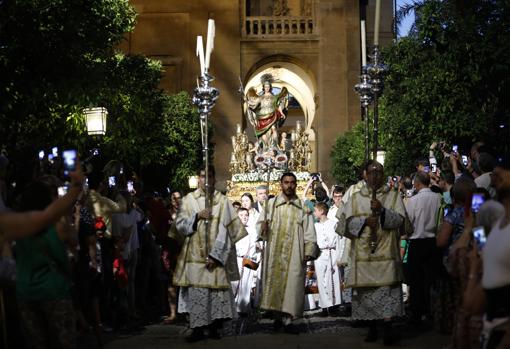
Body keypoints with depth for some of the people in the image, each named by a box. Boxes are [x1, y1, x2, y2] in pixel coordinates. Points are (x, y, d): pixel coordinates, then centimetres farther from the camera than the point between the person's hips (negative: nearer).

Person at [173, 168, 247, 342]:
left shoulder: (222, 200, 1)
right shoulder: (189, 199, 7)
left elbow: (225, 230, -4)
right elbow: (180, 224, 3)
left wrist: (215, 255, -11)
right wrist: (197, 216, -13)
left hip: (215, 255, -1)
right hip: (194, 255, 1)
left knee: (216, 291, -2)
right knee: (195, 292, -2)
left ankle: (214, 326, 8)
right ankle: (198, 328, 2)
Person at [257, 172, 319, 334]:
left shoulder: (303, 206, 6)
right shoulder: (271, 203, 6)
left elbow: (309, 230, 3)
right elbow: (260, 222, 5)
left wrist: (309, 251, -6)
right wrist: (263, 227, -19)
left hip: (294, 253, 0)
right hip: (274, 252, 0)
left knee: (292, 283, -6)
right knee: (274, 281, 1)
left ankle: (286, 318, -4)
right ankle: (278, 316, 11)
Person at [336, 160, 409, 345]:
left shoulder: (393, 196, 9)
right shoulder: (355, 198, 11)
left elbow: (401, 220, -2)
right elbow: (344, 223, 3)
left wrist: (382, 211, -17)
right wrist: (364, 221, -11)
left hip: (386, 255, -1)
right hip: (363, 254, 2)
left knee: (387, 293, -8)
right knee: (367, 293, 2)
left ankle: (388, 329, -8)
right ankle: (372, 328, 11)